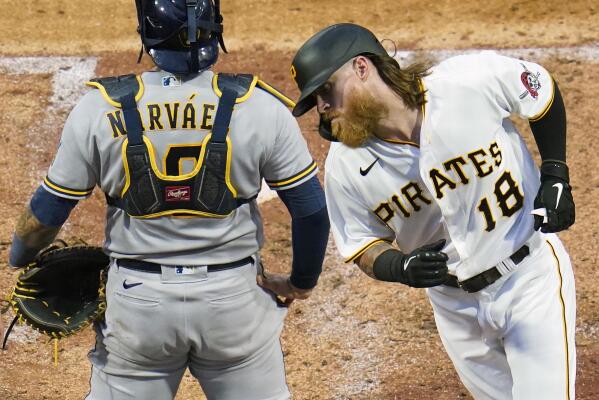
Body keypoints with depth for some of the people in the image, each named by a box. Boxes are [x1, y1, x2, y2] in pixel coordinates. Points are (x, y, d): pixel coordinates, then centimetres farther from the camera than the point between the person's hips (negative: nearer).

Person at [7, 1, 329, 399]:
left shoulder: (100, 109, -9)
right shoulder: (260, 107, -11)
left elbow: (46, 213, -1)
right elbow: (311, 211, -5)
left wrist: (19, 260, 20)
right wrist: (301, 283, 13)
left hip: (136, 303, 1)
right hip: (234, 299, 0)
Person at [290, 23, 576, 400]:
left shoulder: (472, 80, -22)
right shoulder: (345, 167, -14)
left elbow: (544, 91, -3)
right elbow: (364, 246, -2)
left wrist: (555, 176, -9)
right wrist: (402, 267, -23)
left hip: (532, 275, -3)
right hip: (455, 304, 3)